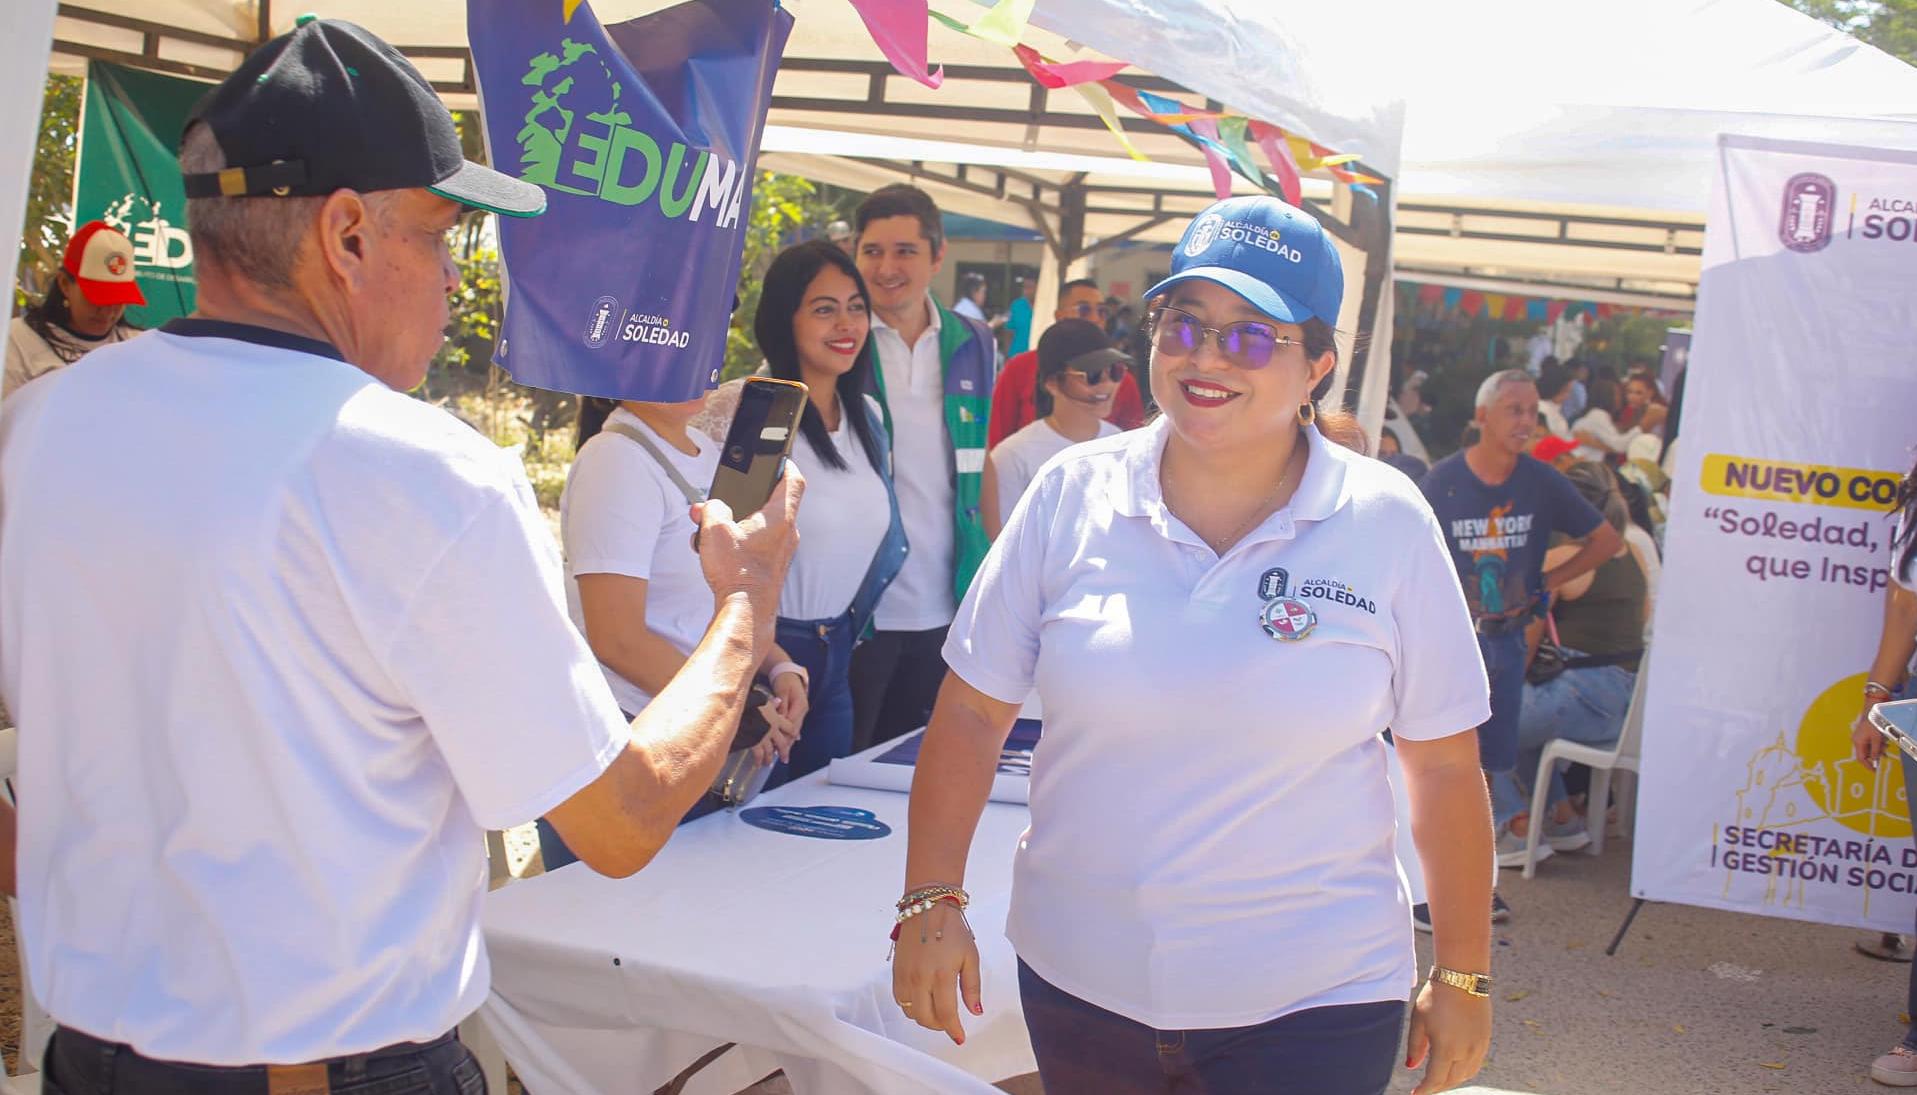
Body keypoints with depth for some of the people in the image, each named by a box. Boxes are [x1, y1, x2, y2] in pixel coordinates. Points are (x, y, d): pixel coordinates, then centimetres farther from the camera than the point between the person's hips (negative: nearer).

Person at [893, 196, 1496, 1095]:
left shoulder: (1386, 524, -7)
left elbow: (1445, 765, -1)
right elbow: (973, 713, 1)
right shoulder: (1073, 495, -3)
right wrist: (931, 904, -4)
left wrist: (1462, 978, 3)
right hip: (1077, 981, 2)